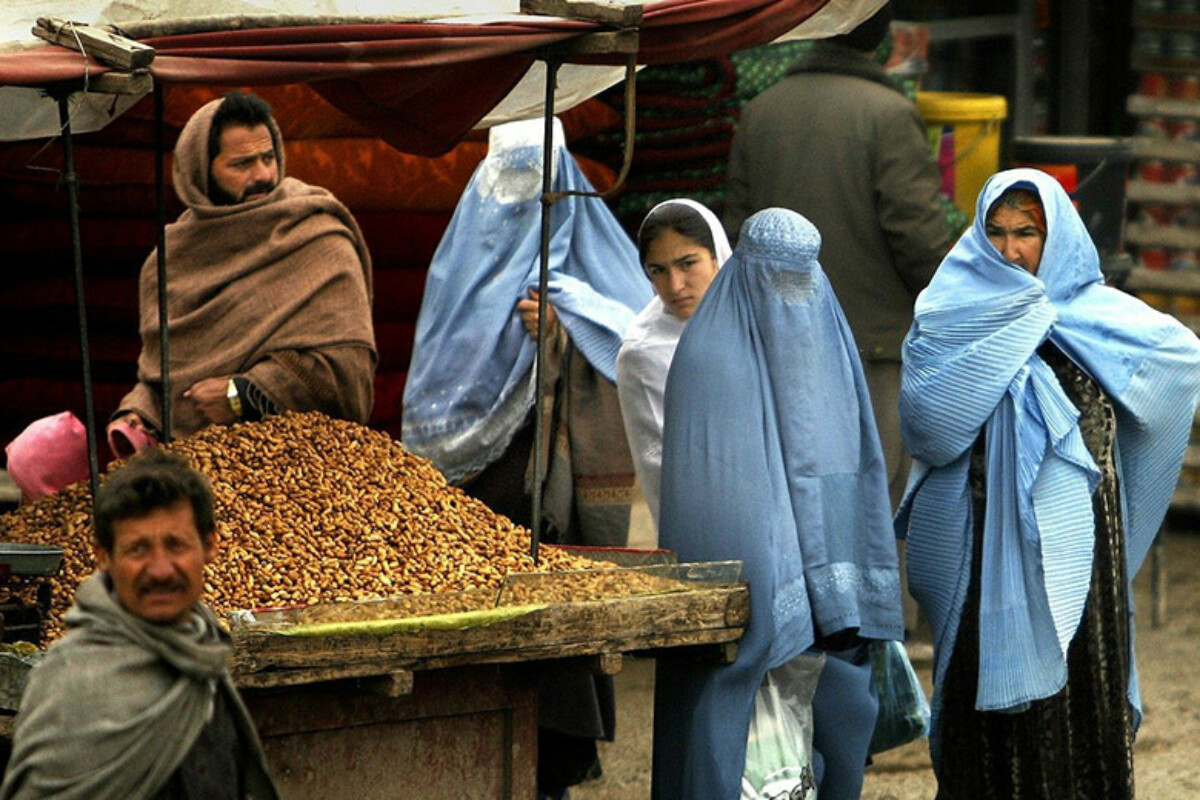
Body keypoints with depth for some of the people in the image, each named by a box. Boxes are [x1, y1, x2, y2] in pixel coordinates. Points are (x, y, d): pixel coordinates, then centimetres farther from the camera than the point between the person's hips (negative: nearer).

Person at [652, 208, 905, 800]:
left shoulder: (825, 344, 12)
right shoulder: (709, 355, -7)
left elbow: (854, 465, 15)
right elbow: (703, 479, -11)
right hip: (748, 557, -6)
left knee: (844, 708, 4)